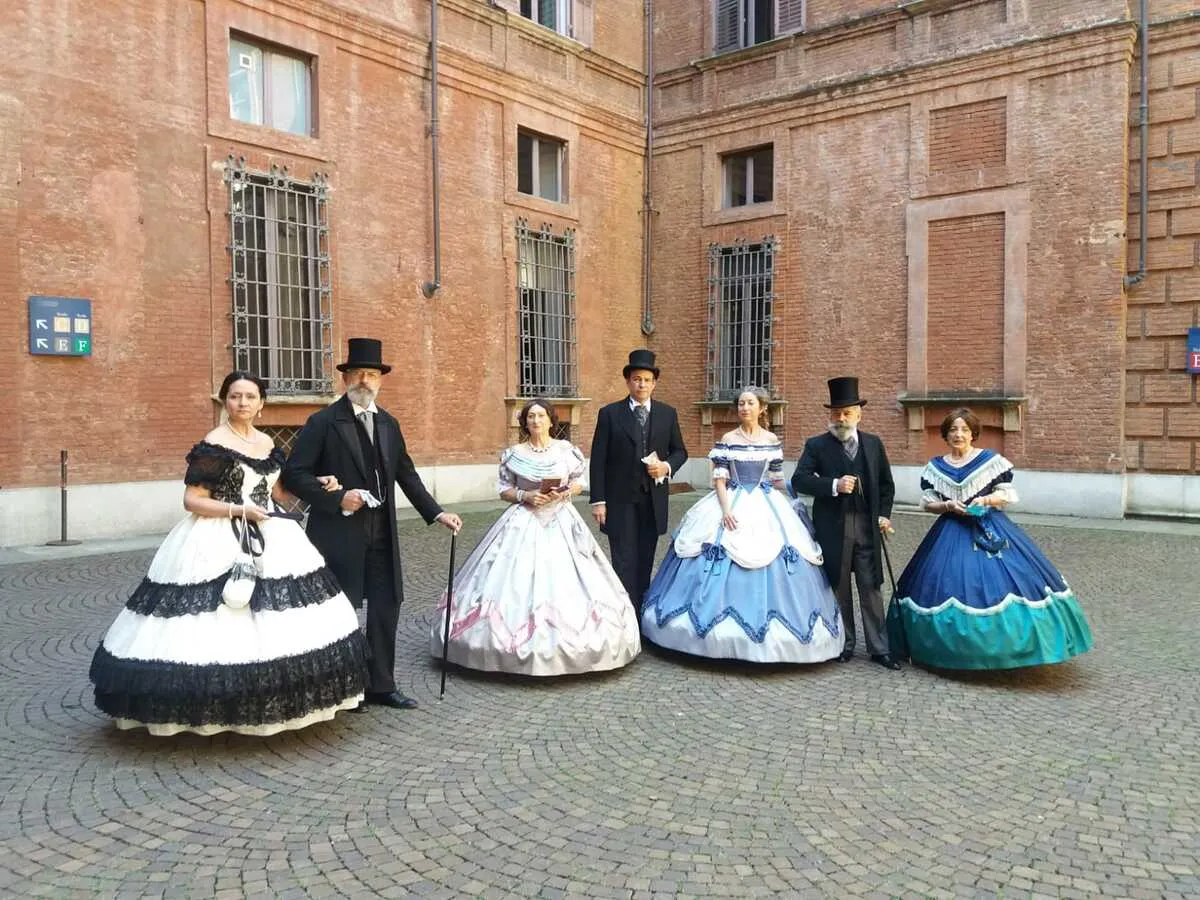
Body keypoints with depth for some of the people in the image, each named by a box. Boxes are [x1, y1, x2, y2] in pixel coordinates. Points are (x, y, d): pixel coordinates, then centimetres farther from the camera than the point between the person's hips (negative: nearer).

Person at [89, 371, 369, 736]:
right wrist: (238, 509, -19)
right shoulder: (213, 445, -9)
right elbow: (192, 501, -12)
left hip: (269, 539, 7)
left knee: (275, 619, 7)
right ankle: (217, 709, 4)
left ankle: (271, 700, 18)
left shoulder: (267, 443, 11)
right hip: (219, 543, -7)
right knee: (223, 620, -8)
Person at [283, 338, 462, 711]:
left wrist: (437, 513, 7)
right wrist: (336, 499, -20)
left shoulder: (388, 424, 11)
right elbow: (294, 474, -10)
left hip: (382, 533, 6)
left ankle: (380, 686, 22)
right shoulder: (324, 422, -7)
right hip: (339, 533, -6)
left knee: (386, 607, 10)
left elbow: (407, 475, 14)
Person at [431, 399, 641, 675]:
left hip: (562, 522, 1)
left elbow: (579, 482, 11)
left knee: (564, 581, -5)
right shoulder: (514, 454, 1)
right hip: (524, 523, 0)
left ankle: (566, 642, 7)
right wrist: (525, 496, -11)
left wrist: (565, 492, -9)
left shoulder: (566, 450, 3)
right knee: (519, 581, -6)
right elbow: (503, 490, 6)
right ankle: (519, 644, 4)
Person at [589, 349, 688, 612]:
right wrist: (598, 500, -8)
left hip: (653, 500, 3)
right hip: (620, 500, -3)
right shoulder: (609, 413, -1)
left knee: (645, 562, 10)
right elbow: (598, 460, -3)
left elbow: (680, 451, 15)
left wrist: (668, 466, -8)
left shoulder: (667, 414, 7)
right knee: (624, 563, -4)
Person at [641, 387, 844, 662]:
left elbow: (776, 480, 11)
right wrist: (725, 509, -16)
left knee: (772, 557, 0)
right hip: (732, 505, -2)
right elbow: (719, 479, -4)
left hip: (767, 509, 2)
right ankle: (725, 629, 7)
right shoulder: (728, 440, -1)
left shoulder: (772, 441, 5)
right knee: (725, 554, -6)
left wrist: (786, 509, 8)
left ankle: (766, 639, 12)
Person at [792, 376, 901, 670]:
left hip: (867, 526, 2)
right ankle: (844, 644, 22)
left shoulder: (874, 444, 8)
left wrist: (884, 515, 4)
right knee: (839, 588, 9)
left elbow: (886, 484, 15)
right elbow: (799, 480, -12)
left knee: (871, 588, 7)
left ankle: (879, 648, 15)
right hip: (833, 528, -2)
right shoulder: (816, 445, -1)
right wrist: (834, 485, -23)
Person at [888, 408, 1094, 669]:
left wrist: (986, 500, -16)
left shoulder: (991, 460, 0)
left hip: (990, 530, -2)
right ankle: (953, 648, 10)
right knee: (952, 586, -1)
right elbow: (927, 503, 7)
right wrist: (948, 506, -11)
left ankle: (1003, 645, 3)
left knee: (1000, 584, -9)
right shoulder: (936, 467, 7)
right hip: (951, 535, 2)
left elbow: (1009, 495, 1)